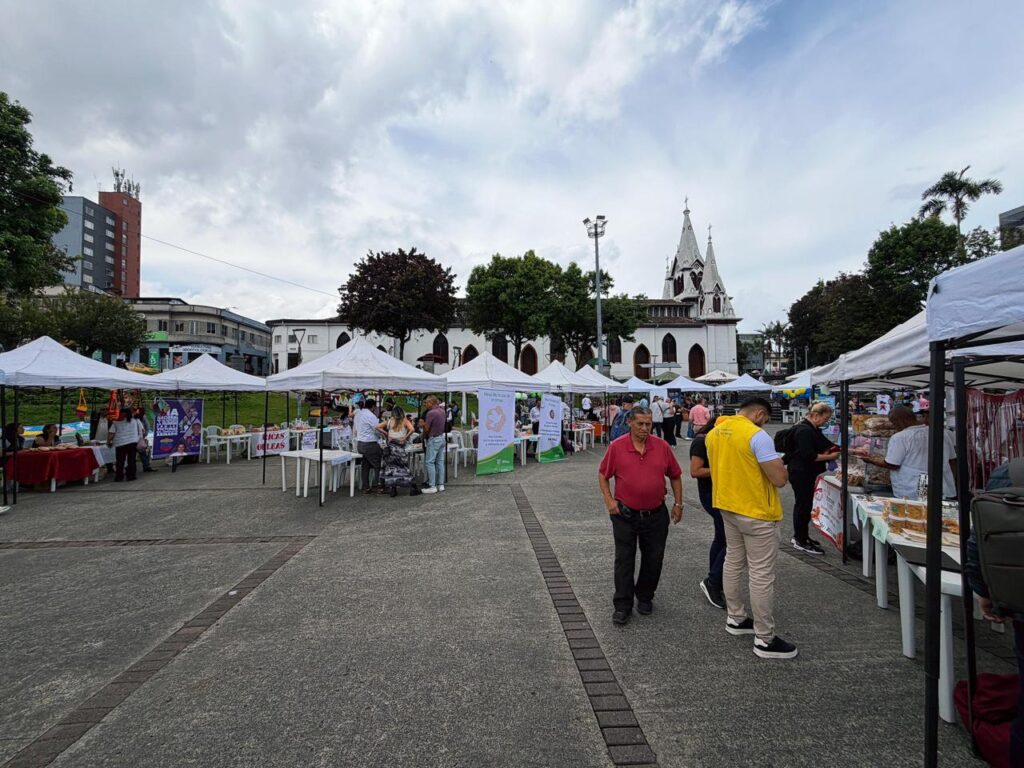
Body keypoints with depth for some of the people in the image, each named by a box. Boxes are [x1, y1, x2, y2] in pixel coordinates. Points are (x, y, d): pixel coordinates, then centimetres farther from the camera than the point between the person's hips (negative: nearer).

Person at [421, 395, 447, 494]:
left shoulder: (430, 413, -18)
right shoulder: (442, 410, 7)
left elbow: (427, 428, -13)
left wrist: (424, 436, 7)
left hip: (434, 439, -8)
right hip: (442, 437, 8)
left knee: (429, 462, -3)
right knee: (440, 462, 12)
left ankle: (432, 486, -4)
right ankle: (441, 484, 15)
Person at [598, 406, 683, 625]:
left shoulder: (662, 446, -3)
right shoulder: (616, 447, -8)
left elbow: (675, 476, 8)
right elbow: (603, 475, 2)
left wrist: (678, 503, 7)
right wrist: (609, 500, -6)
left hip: (656, 515, 2)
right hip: (625, 514, -2)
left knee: (654, 559, 13)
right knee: (624, 560, 5)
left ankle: (645, 598, 34)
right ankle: (622, 605, 17)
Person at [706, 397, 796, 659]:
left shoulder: (714, 433, 3)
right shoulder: (757, 435, -21)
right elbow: (780, 479, -20)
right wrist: (780, 465, 0)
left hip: (727, 507, 8)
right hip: (757, 513, -8)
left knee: (733, 562, 20)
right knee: (762, 575, 1)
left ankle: (735, 618, 34)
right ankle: (765, 640, 11)